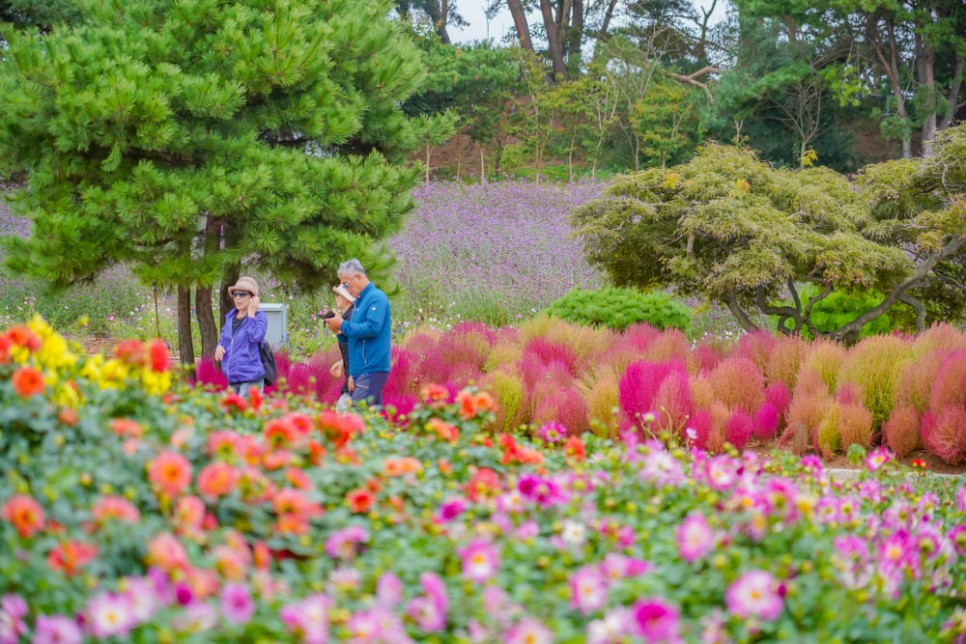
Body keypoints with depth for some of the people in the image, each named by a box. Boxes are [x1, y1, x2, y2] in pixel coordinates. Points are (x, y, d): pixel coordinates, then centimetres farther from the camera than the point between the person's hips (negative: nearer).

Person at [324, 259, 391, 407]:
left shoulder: (376, 298, -9)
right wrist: (341, 330, 5)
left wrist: (343, 325, -15)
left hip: (372, 368, -10)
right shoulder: (360, 301, 20)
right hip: (361, 370, 10)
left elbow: (372, 328, -23)